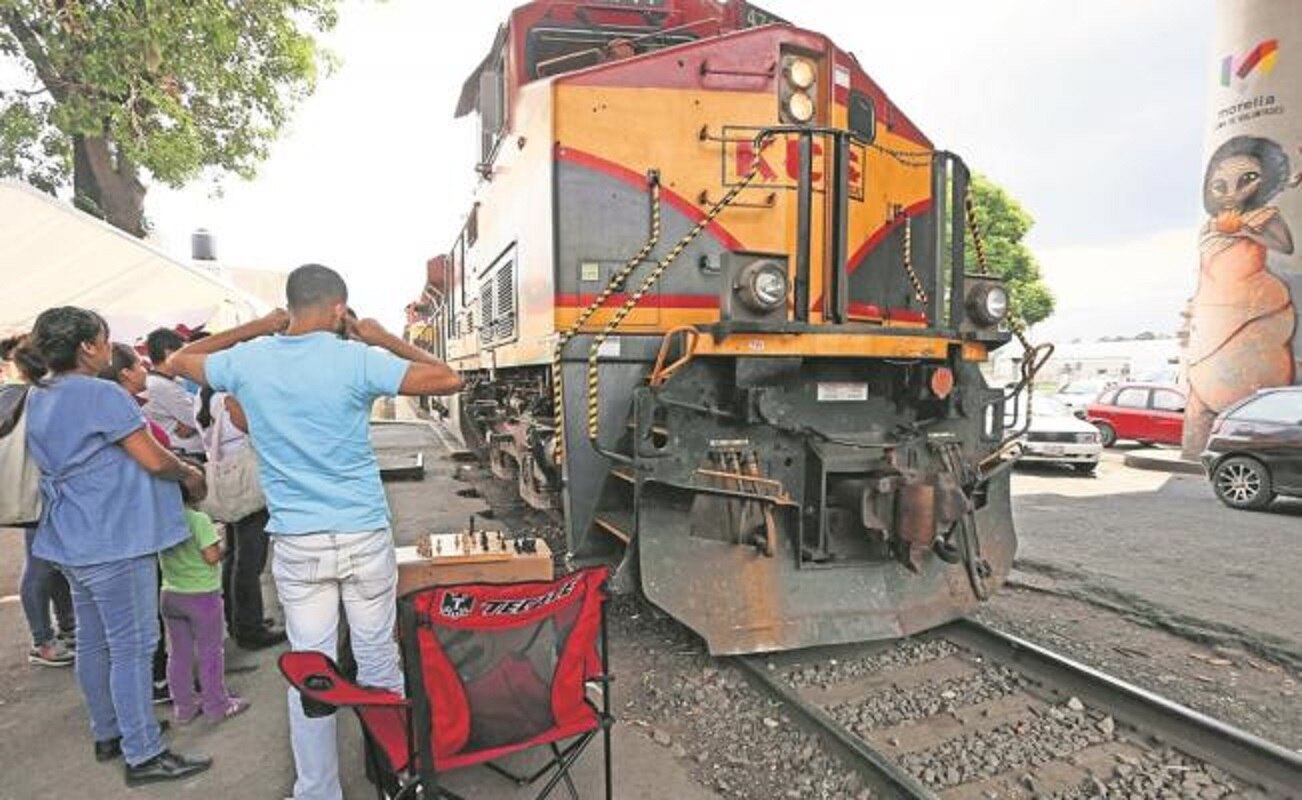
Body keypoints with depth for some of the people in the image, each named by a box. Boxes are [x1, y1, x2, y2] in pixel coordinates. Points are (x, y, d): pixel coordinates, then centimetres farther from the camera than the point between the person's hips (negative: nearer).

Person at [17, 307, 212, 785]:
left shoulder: (38, 397, 9)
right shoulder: (102, 395, -18)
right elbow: (155, 461, -16)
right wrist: (190, 475, 1)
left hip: (73, 539, 9)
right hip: (115, 539, -9)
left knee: (93, 642, 17)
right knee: (132, 647, -2)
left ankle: (108, 734, 31)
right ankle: (143, 755, 7)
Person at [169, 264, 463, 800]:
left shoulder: (247, 362, -1)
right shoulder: (357, 359, -12)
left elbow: (180, 360, 20)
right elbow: (448, 379, -12)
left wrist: (258, 327, 16)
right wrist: (386, 340, 0)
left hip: (295, 543, 2)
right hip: (364, 536, -2)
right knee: (378, 660, 12)